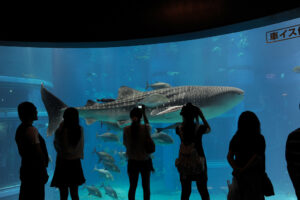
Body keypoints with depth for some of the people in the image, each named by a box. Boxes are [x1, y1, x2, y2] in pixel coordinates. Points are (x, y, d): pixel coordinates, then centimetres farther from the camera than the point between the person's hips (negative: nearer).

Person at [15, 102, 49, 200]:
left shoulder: (20, 129, 9)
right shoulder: (32, 130, -19)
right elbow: (38, 151, -21)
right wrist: (45, 161, -6)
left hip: (25, 168, 9)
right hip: (35, 169, -9)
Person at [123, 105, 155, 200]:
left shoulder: (126, 129, -10)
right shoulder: (145, 128, -12)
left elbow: (125, 144, 3)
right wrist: (144, 112, 21)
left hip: (132, 162, 1)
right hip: (145, 161, -1)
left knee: (132, 187, 12)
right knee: (146, 187, 13)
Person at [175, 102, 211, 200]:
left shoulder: (179, 129, -8)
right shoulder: (199, 128, -13)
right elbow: (209, 129, 9)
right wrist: (202, 116, 9)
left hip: (184, 164, 2)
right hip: (199, 162, -2)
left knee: (185, 192, 13)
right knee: (203, 191, 13)